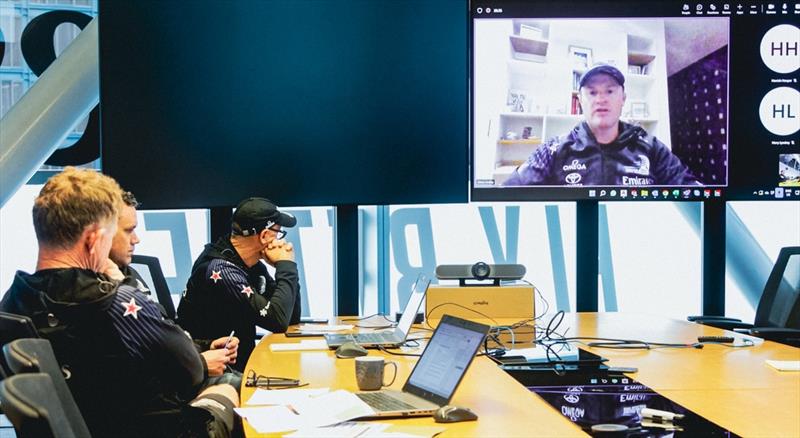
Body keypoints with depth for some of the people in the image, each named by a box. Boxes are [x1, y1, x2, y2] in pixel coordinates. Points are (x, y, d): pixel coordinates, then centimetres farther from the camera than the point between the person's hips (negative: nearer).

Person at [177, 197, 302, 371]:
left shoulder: (253, 265, 5)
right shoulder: (220, 271, -21)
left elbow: (293, 317, 7)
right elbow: (278, 321, -25)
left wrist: (287, 266, -4)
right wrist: (286, 267, -14)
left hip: (242, 360, 8)